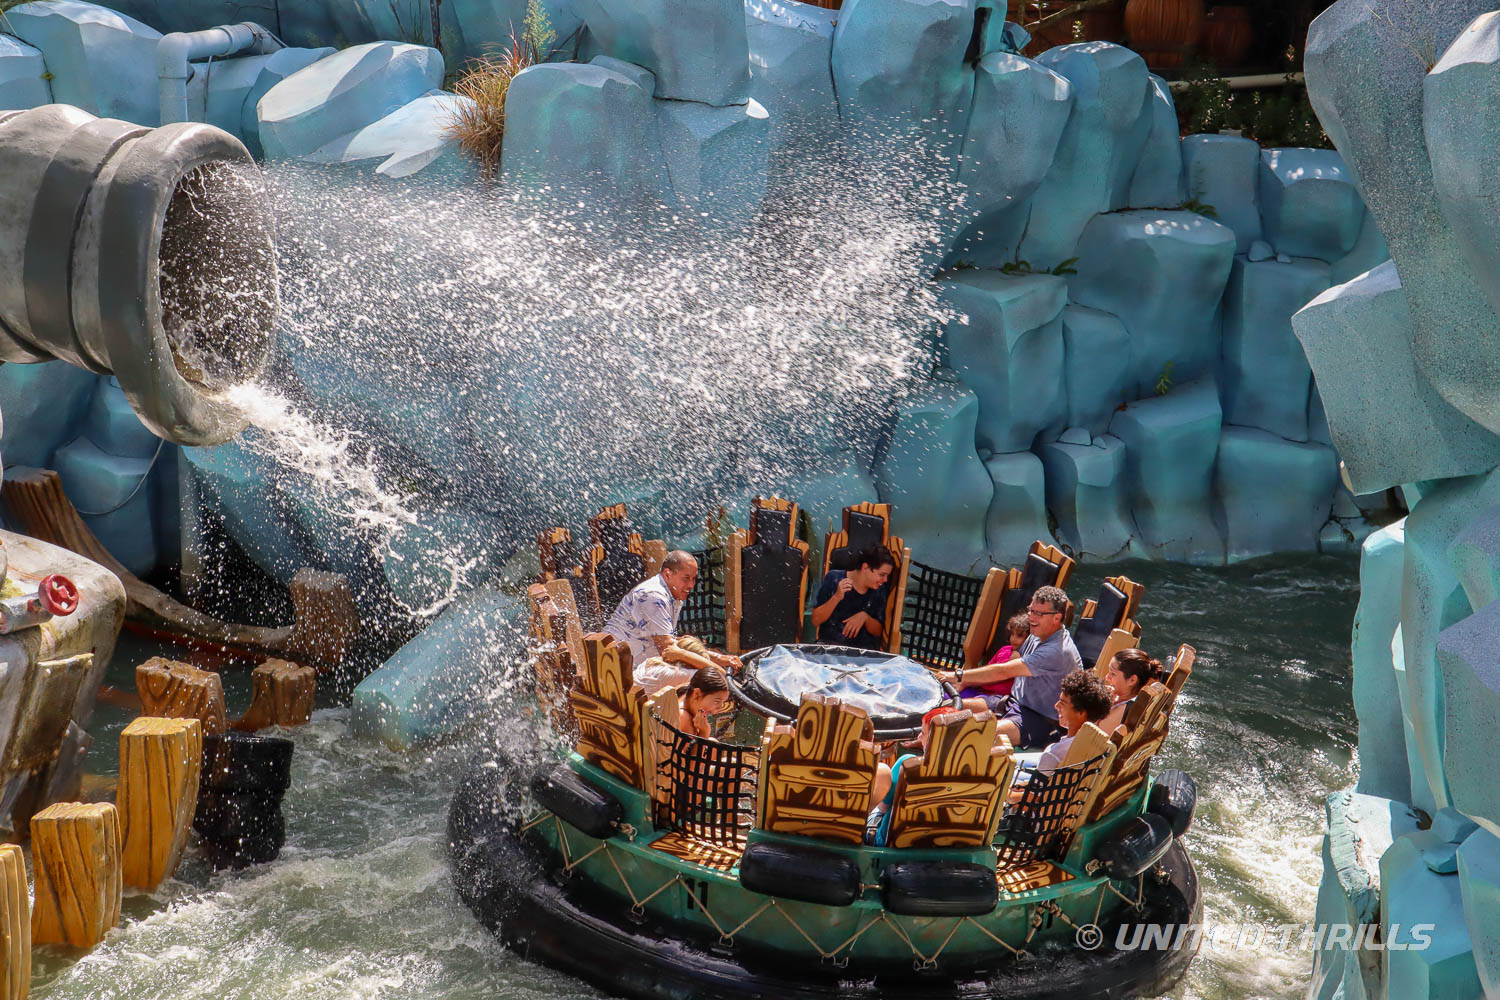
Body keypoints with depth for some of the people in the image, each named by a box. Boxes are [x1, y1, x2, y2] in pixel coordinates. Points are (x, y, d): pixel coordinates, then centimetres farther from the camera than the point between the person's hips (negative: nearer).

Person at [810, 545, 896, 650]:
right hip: (830, 643, -2)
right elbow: (815, 621, -3)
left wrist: (865, 617, -11)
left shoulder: (878, 589, 4)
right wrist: (836, 597, -17)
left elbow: (878, 632, 10)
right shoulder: (834, 579, -3)